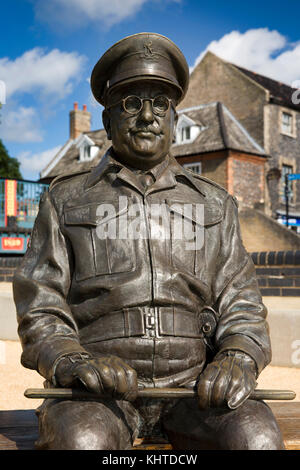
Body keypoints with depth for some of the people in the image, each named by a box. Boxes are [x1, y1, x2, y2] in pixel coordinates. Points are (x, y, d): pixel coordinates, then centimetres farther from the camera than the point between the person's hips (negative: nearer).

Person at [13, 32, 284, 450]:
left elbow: (241, 306, 12)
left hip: (193, 385, 3)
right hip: (102, 391, -2)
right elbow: (40, 310, 6)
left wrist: (238, 358, -10)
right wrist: (73, 361, -15)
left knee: (257, 436, -27)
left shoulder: (213, 204, 16)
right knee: (81, 439, -35)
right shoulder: (66, 200, 11)